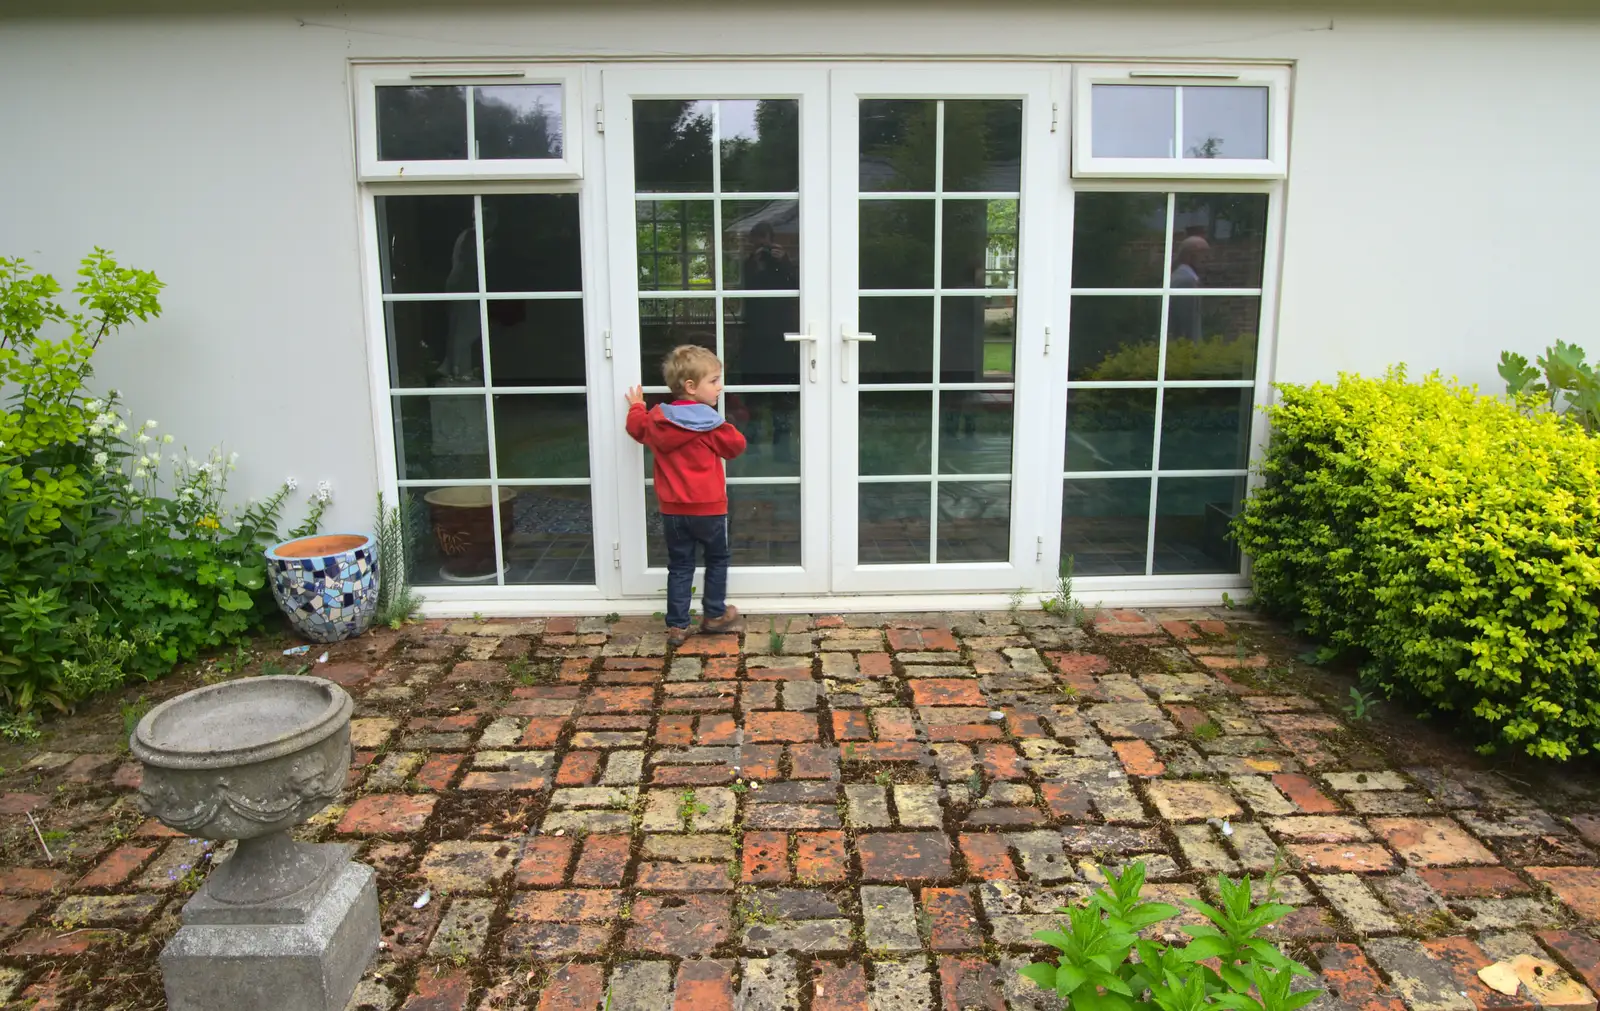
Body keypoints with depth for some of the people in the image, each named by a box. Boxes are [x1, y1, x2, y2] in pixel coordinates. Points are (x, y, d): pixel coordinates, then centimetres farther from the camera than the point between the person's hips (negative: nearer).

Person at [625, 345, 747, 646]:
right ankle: (714, 614, 24)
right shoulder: (710, 424, -14)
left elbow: (636, 427, 21)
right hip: (708, 508, -4)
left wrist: (636, 407, 42)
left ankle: (677, 626, 10)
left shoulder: (655, 419, 1)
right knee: (717, 558, 17)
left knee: (679, 566, 12)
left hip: (672, 510, 4)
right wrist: (725, 430, 17)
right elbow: (736, 445, -2)